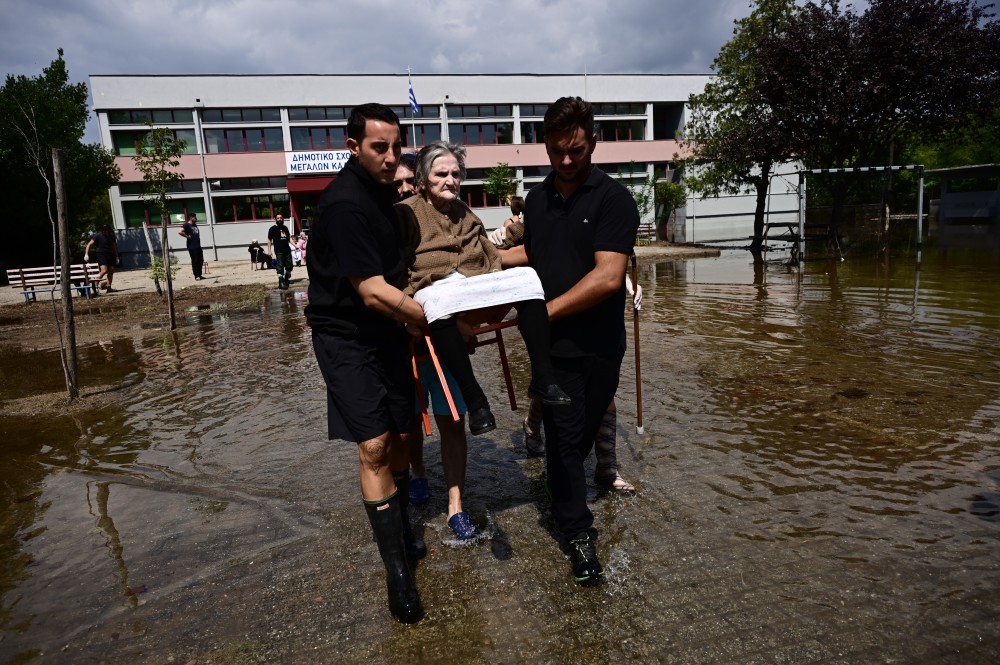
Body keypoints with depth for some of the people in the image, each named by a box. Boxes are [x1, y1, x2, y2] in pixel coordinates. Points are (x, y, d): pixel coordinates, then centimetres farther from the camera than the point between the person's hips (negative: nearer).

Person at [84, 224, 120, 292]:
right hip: (101, 255, -6)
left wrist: (117, 257, 23)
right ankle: (98, 284, -10)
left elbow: (114, 247, 23)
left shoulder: (111, 236, 12)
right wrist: (86, 254, -13)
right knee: (104, 270, -22)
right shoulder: (98, 236, -3)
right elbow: (89, 244, -3)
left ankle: (109, 287, 6)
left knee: (111, 271, 2)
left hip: (110, 255, 6)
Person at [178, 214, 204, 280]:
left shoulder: (195, 225, 18)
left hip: (198, 246, 8)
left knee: (201, 261, 10)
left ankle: (199, 275, 19)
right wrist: (187, 236, -14)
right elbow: (180, 232, -22)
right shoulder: (187, 225, -7)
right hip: (192, 247, -8)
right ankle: (197, 276, -1)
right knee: (195, 261, -5)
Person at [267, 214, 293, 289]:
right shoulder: (272, 229, 2)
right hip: (279, 251, -6)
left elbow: (289, 238, 23)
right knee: (280, 266, -8)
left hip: (287, 249, 6)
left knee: (289, 265, 9)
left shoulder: (285, 228, 17)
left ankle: (286, 279, 29)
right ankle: (281, 283, -8)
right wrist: (269, 250, -8)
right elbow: (269, 240, 0)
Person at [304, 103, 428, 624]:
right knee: (373, 447, -11)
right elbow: (373, 292, -28)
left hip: (388, 328, 8)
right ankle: (397, 570, 3)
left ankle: (399, 521, 36)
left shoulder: (382, 189, 6)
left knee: (399, 436, 13)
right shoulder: (345, 203, -23)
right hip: (346, 335, -8)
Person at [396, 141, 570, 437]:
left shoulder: (465, 213, 24)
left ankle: (542, 379, -22)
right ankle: (475, 399, -35)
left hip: (476, 283, 5)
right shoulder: (407, 212, 6)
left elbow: (491, 257, 26)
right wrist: (409, 300, -16)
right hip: (434, 288, -5)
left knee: (527, 277, -21)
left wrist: (504, 291, 8)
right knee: (439, 307, -42)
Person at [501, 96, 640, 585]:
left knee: (586, 429, 16)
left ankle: (559, 477, 45)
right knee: (564, 434, 3)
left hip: (599, 341, -2)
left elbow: (607, 276, -19)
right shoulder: (537, 199, 9)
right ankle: (578, 533, 17)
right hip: (553, 342, 3)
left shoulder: (612, 199, -10)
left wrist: (546, 310, -20)